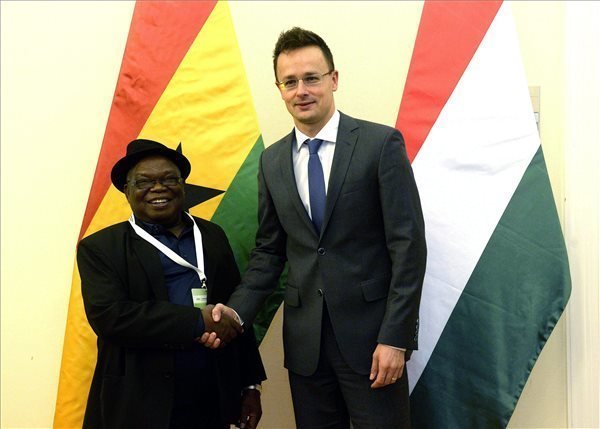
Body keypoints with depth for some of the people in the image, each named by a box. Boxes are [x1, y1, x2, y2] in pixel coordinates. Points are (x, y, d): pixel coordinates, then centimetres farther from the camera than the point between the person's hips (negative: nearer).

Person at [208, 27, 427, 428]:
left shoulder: (382, 143, -6)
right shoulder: (272, 160, 8)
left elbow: (408, 244, -9)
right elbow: (269, 250, 12)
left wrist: (395, 337, -14)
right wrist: (238, 310, -4)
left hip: (369, 332, -4)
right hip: (304, 337, 4)